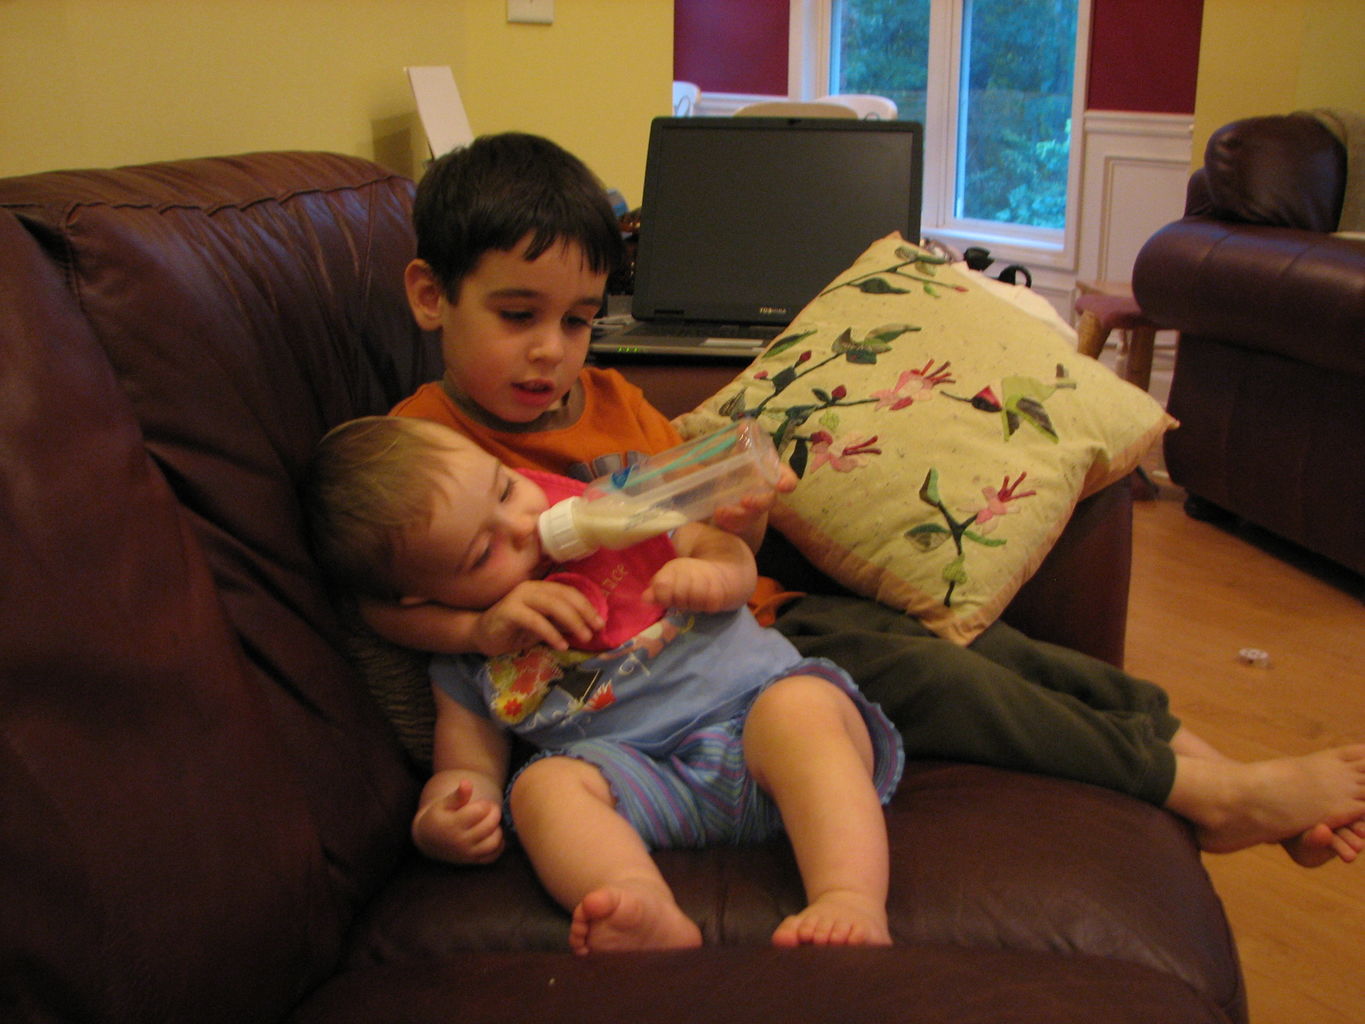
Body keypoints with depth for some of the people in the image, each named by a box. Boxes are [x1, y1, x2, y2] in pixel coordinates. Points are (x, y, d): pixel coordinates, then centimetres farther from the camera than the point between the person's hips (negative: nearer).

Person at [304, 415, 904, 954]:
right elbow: (467, 770, 10)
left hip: (754, 701, 0)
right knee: (544, 785, -28)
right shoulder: (462, 669, 9)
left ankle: (851, 901, -46)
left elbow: (730, 554, 17)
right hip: (635, 772, 0)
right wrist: (434, 824, -14)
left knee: (803, 707, -31)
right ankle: (652, 916, -51)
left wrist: (713, 574, -8)